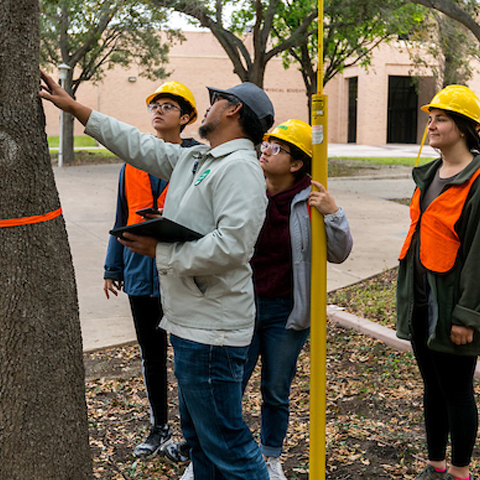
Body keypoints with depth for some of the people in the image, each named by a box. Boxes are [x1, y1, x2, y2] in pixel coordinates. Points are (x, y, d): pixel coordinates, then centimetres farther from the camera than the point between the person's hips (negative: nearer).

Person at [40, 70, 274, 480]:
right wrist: (73, 107, 24)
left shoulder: (239, 167, -16)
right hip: (190, 323, 10)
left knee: (225, 441, -3)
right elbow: (137, 145, 21)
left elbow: (231, 246, -28)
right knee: (197, 430, 22)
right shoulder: (192, 159, 14)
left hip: (212, 331, -10)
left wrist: (160, 250, -18)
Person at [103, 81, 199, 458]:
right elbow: (123, 217, 14)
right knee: (151, 354, 16)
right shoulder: (135, 160, 8)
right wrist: (113, 268, 13)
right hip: (141, 272, 5)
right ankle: (159, 428, 32)